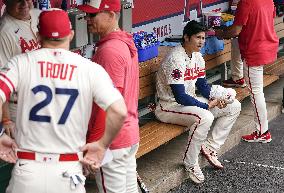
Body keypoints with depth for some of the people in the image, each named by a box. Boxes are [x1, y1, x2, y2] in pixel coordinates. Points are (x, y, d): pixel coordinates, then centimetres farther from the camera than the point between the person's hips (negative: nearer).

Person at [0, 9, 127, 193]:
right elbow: (119, 112, -13)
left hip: (26, 172, 1)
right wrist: (103, 145, 2)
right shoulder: (91, 69, -2)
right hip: (68, 174, 0)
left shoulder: (21, 63, -1)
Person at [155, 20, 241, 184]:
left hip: (189, 101, 9)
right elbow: (180, 96, -27)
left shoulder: (197, 56, 5)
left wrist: (216, 97, -9)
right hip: (169, 106, -9)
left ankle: (210, 147, 9)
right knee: (205, 117, -37)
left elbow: (202, 85, 12)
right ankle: (190, 164, -17)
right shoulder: (175, 59, -24)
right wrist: (208, 105, -24)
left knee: (234, 106, 4)